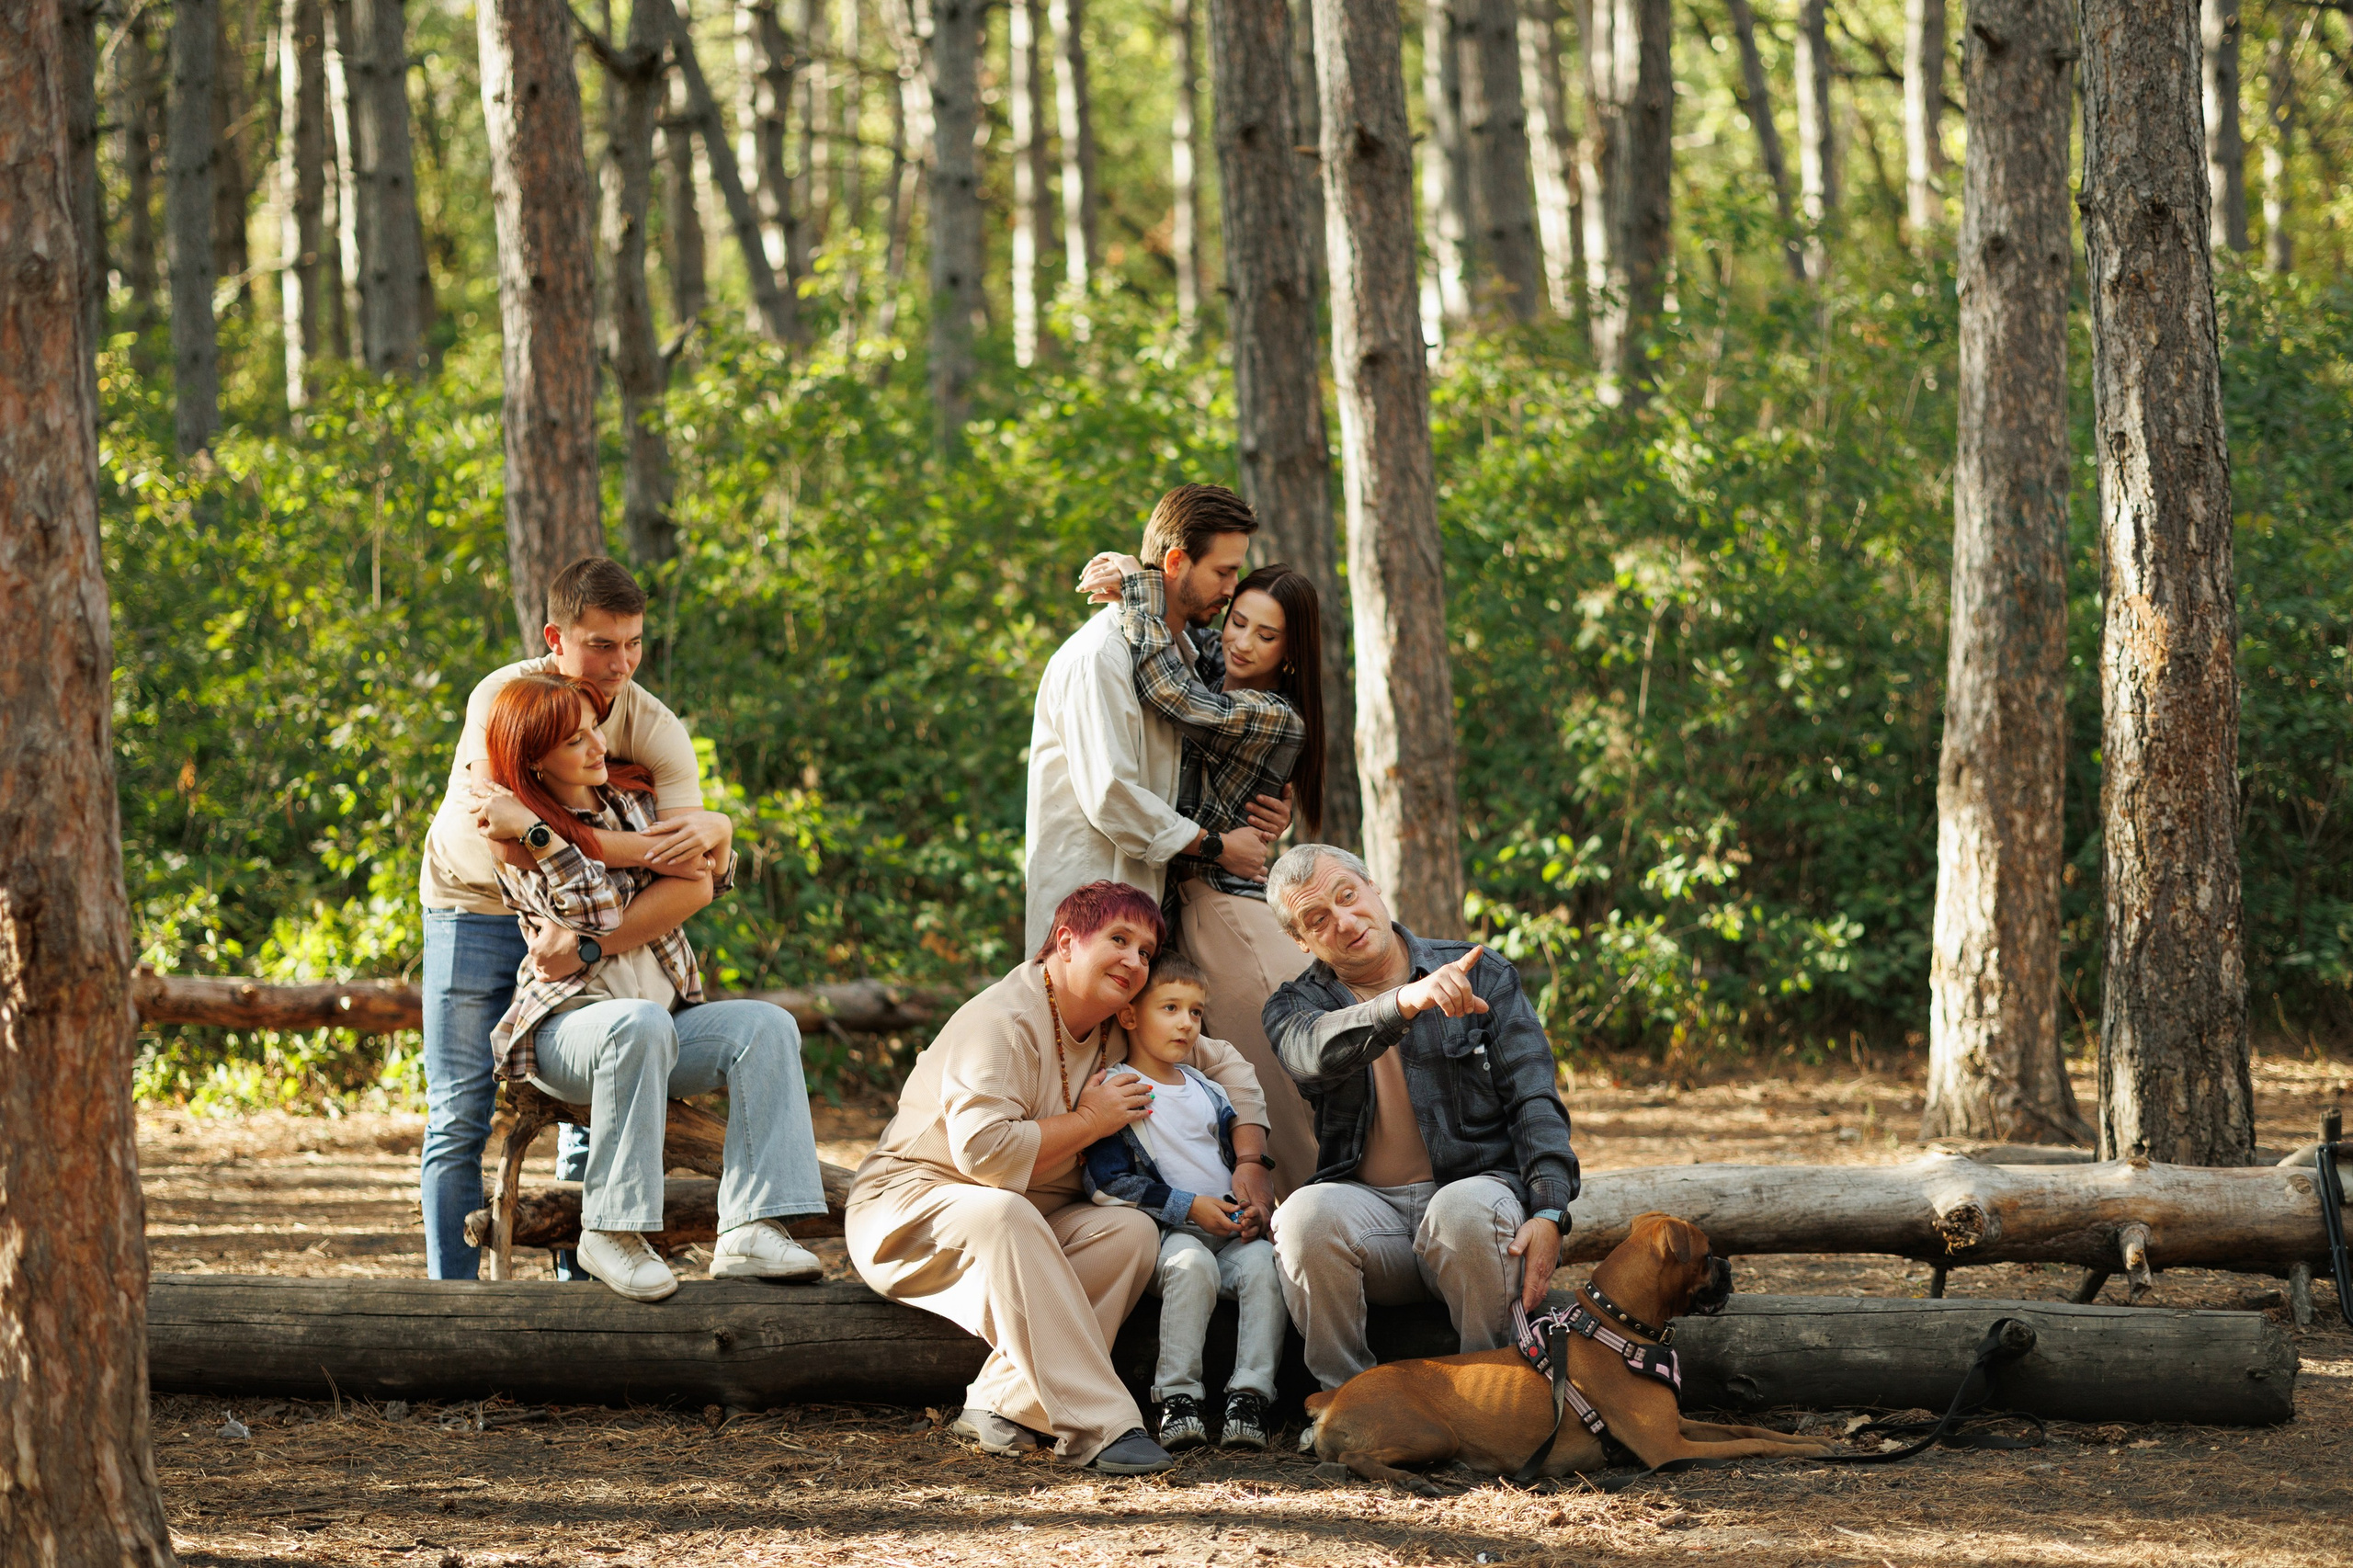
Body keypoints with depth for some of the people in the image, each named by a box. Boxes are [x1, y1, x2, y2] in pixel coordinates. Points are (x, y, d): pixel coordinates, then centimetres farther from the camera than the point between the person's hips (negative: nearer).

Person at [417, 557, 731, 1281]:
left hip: (584, 916, 2)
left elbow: (688, 883, -28)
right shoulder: (503, 700, -25)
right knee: (459, 1120, -3)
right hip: (474, 904, -2)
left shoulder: (657, 732, -19)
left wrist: (586, 945, -43)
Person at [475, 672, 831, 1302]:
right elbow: (596, 913, -16)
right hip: (564, 1030, -6)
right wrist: (535, 833, -20)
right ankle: (610, 1232, -34)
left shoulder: (632, 797, 15)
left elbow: (703, 882, 23)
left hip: (668, 1021, 6)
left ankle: (748, 1233, -35)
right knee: (641, 1025, -39)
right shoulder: (516, 837, -2)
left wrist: (713, 855, 2)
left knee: (767, 1027, -22)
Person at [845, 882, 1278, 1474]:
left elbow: (1226, 1065, 19)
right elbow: (982, 1151, -30)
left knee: (1134, 1230, -20)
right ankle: (1098, 1425, -44)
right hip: (907, 1212, -8)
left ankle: (1005, 1403, -26)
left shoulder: (1122, 1032, 7)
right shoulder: (1002, 1022, -20)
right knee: (1003, 1214, -41)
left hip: (1024, 1221, 8)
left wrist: (1249, 1165, 5)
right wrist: (1091, 1120, -18)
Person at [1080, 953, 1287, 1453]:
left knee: (1262, 1262, -27)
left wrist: (1254, 1210, 3)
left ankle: (1249, 1395, -30)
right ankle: (1177, 1398, -33)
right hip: (1164, 1234, -5)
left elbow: (1241, 1159, 27)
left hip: (1230, 1230, 5)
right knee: (1191, 1263, -37)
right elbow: (1108, 1182, -8)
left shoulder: (1207, 1092, 22)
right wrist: (1189, 1206, -14)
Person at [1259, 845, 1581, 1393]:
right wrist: (1407, 1002, -38)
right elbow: (1315, 1053, -19)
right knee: (1307, 1215, -33)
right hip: (1366, 1202, 1)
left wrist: (1548, 1212, -15)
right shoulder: (1295, 1007, 8)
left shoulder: (1484, 976, 9)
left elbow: (1535, 1102, 2)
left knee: (1465, 1209, -37)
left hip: (1474, 1183, -1)